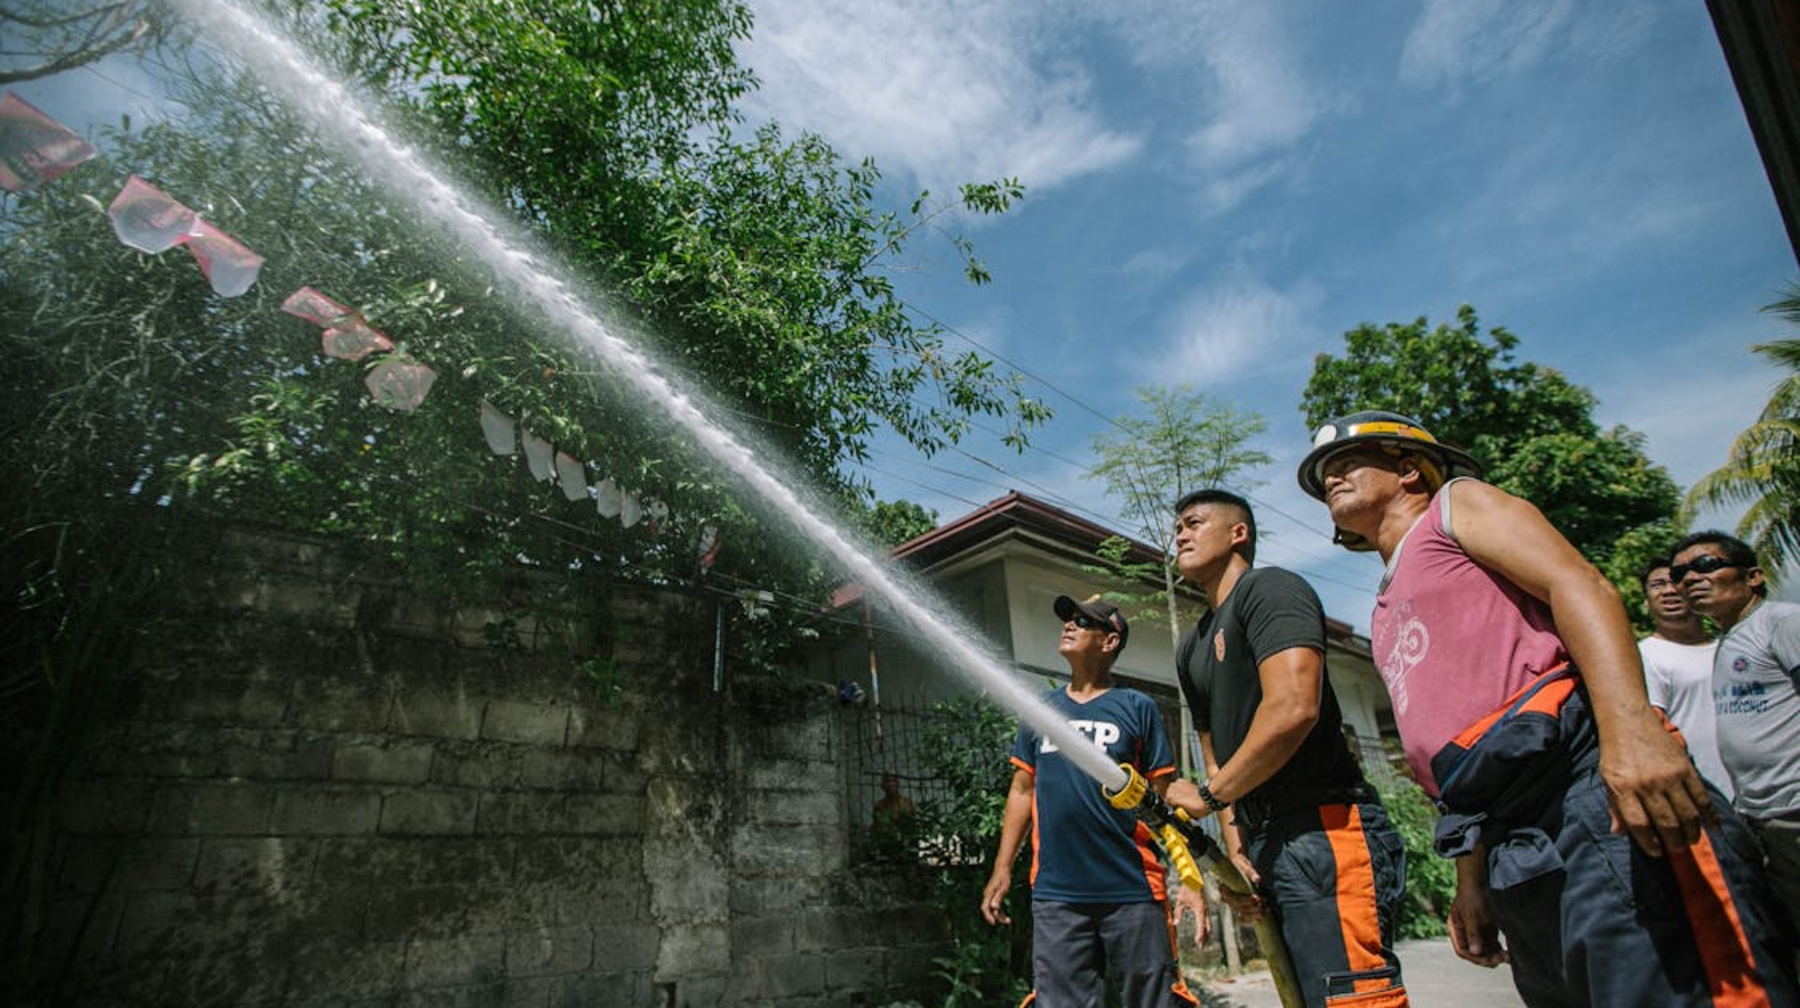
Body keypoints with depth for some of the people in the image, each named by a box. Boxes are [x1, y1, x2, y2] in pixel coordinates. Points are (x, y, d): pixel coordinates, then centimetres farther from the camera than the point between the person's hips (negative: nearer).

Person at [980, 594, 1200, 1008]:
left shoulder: (1137, 708, 2)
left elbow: (1166, 798, 1)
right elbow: (1022, 790, 14)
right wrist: (1001, 870, 8)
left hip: (1132, 889, -2)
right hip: (1055, 893, 3)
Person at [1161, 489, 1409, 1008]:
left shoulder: (1268, 588, -6)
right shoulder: (1192, 649, 21)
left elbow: (1293, 708, -21)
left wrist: (1208, 795, -11)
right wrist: (1235, 850, 6)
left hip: (1323, 832, -9)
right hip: (1266, 846, 9)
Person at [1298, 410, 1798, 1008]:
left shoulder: (1456, 504, 11)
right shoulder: (1386, 616, 30)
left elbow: (1577, 582, -7)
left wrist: (1629, 724, -24)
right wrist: (1471, 880, 22)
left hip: (1579, 781, -7)